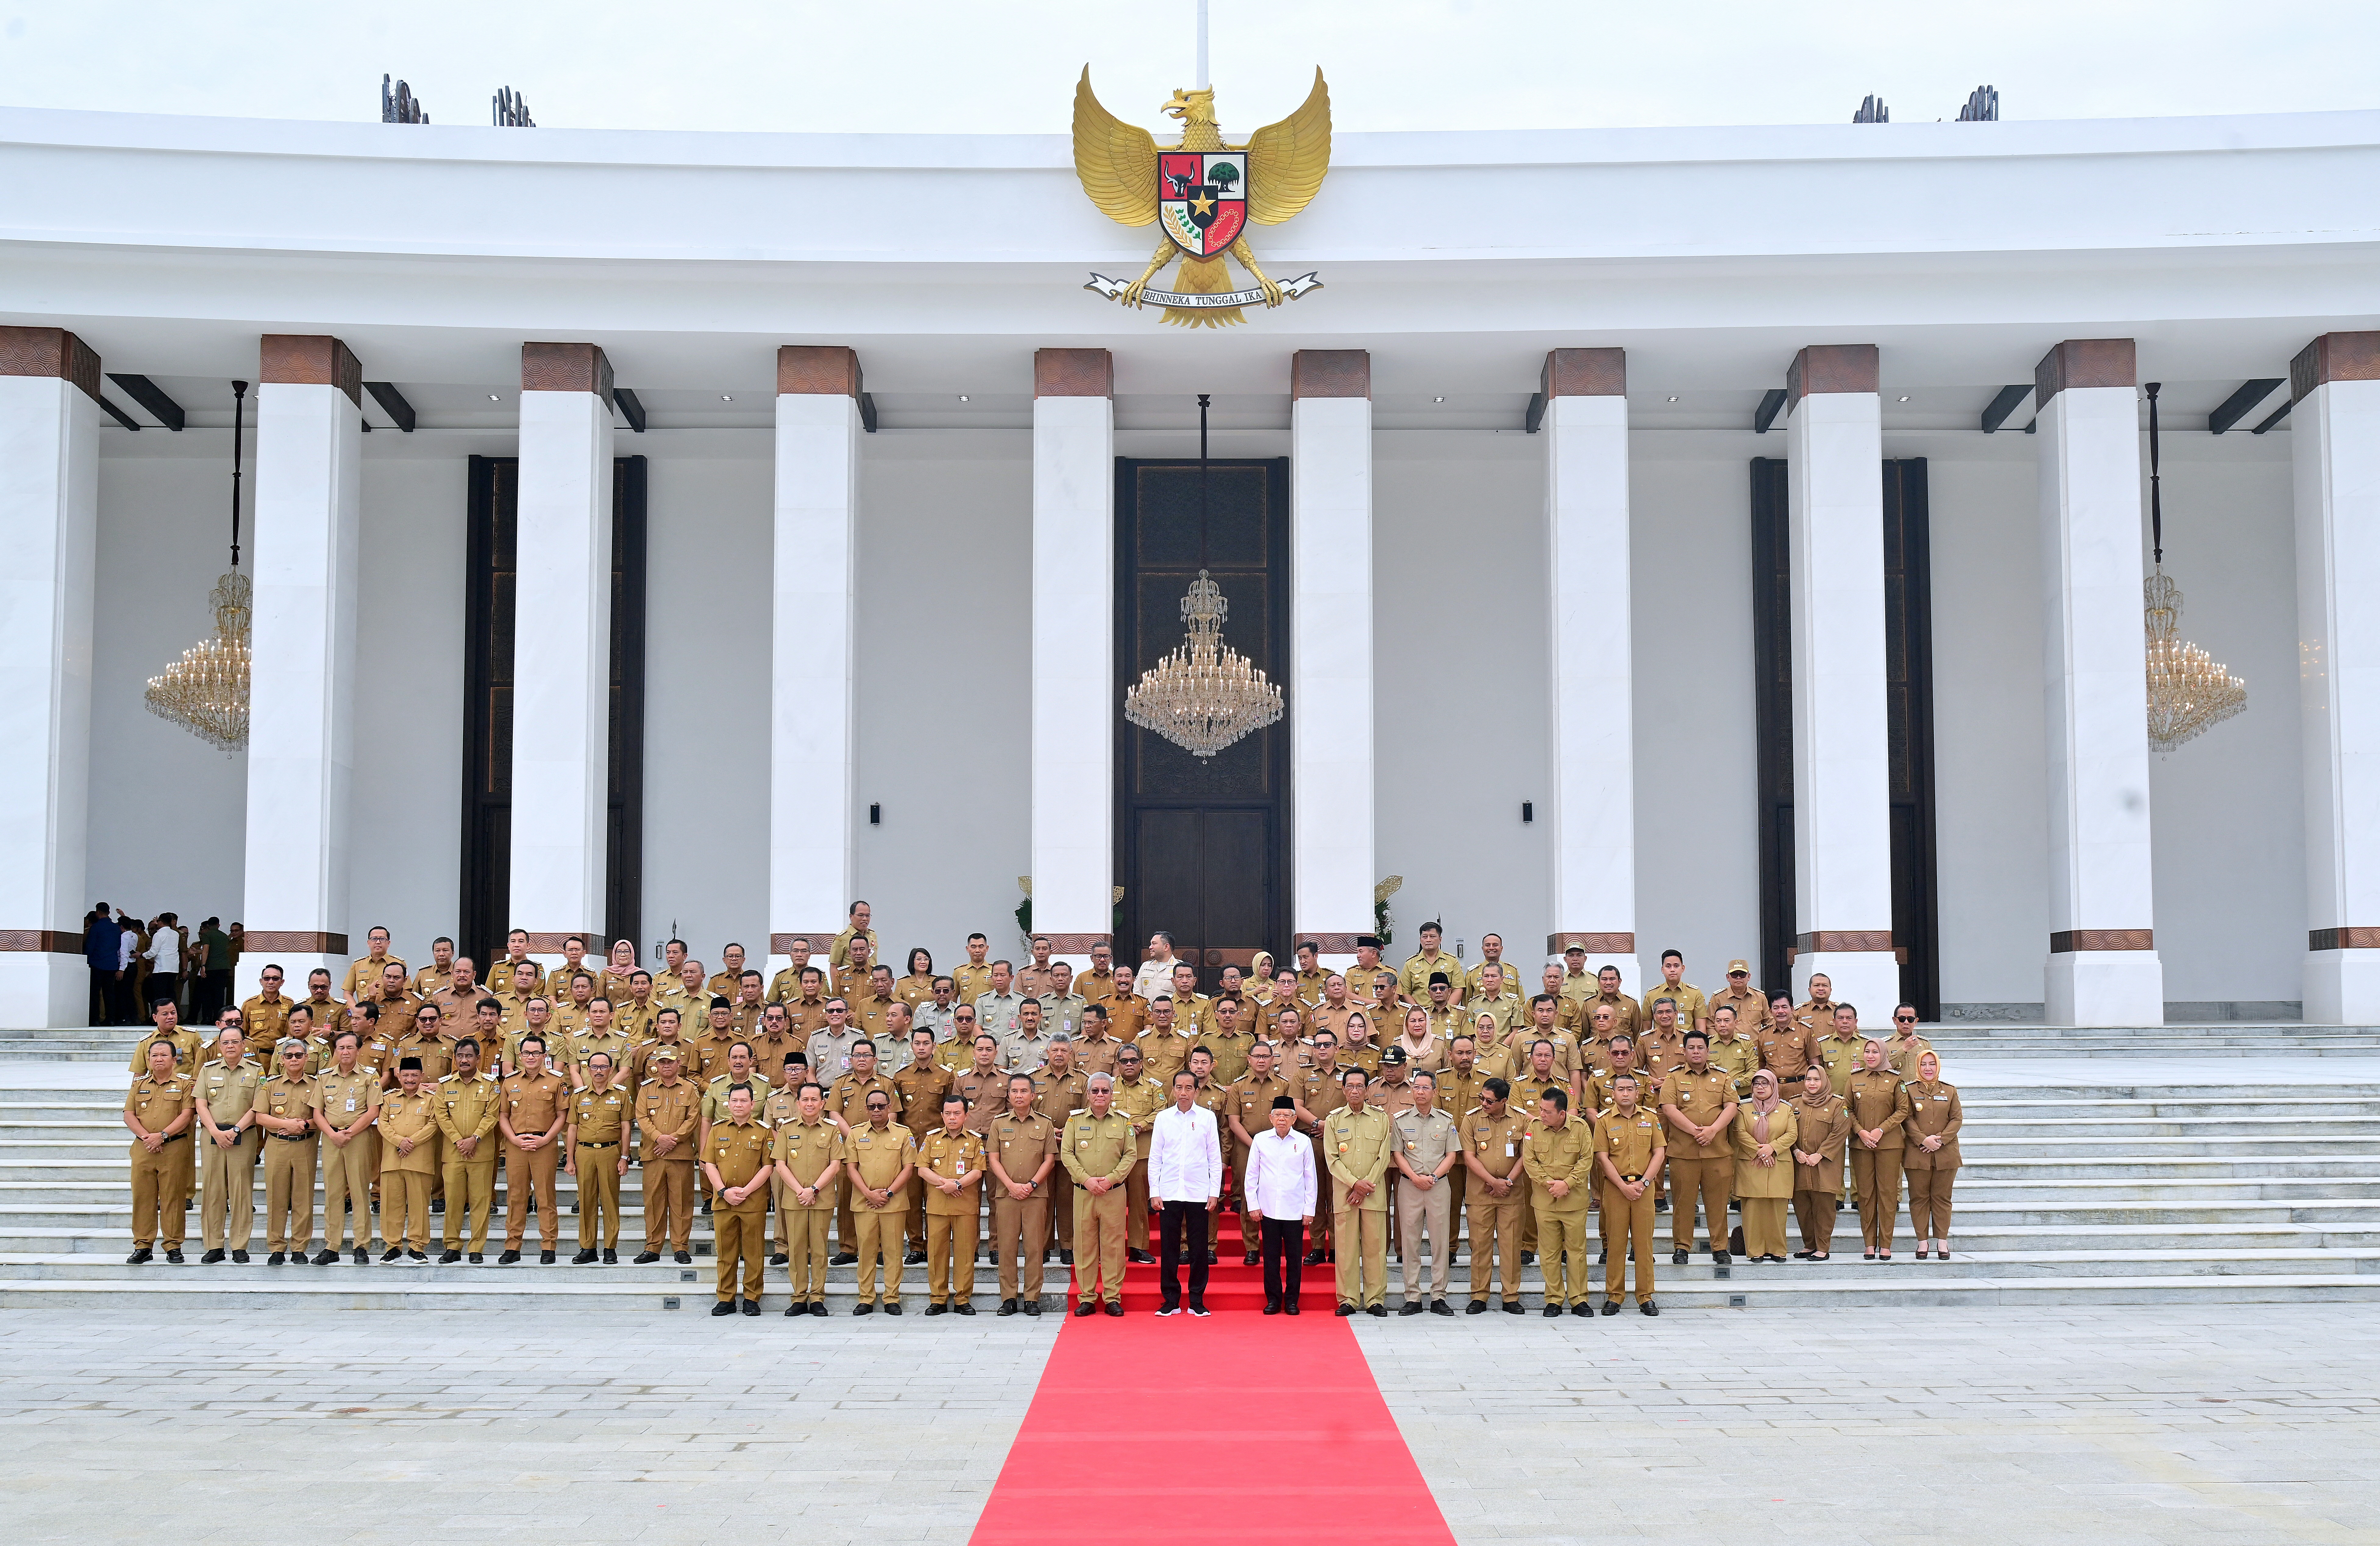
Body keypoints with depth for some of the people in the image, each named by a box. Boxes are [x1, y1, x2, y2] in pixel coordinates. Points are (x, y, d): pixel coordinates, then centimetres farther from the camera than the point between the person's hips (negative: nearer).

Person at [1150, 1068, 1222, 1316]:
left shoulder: (1207, 1118, 4)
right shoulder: (1163, 1118, 6)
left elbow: (1215, 1157, 5)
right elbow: (1155, 1157, 7)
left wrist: (1215, 1192, -1)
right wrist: (1154, 1191, 1)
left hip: (1199, 1193, -1)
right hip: (1169, 1193, 1)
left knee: (1199, 1248, 1)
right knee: (1169, 1248, 2)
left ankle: (1197, 1301, 10)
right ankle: (1171, 1300, 11)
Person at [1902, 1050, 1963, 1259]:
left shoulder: (1950, 1091, 11)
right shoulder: (1909, 1090, 5)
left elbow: (1957, 1119, 4)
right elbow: (1907, 1119, -2)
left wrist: (1940, 1140, -10)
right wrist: (1923, 1140, -15)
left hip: (1945, 1153, 1)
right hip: (1917, 1153, -1)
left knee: (1942, 1198, 4)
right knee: (1919, 1198, 1)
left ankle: (1942, 1240, 9)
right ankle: (1923, 1241, 6)